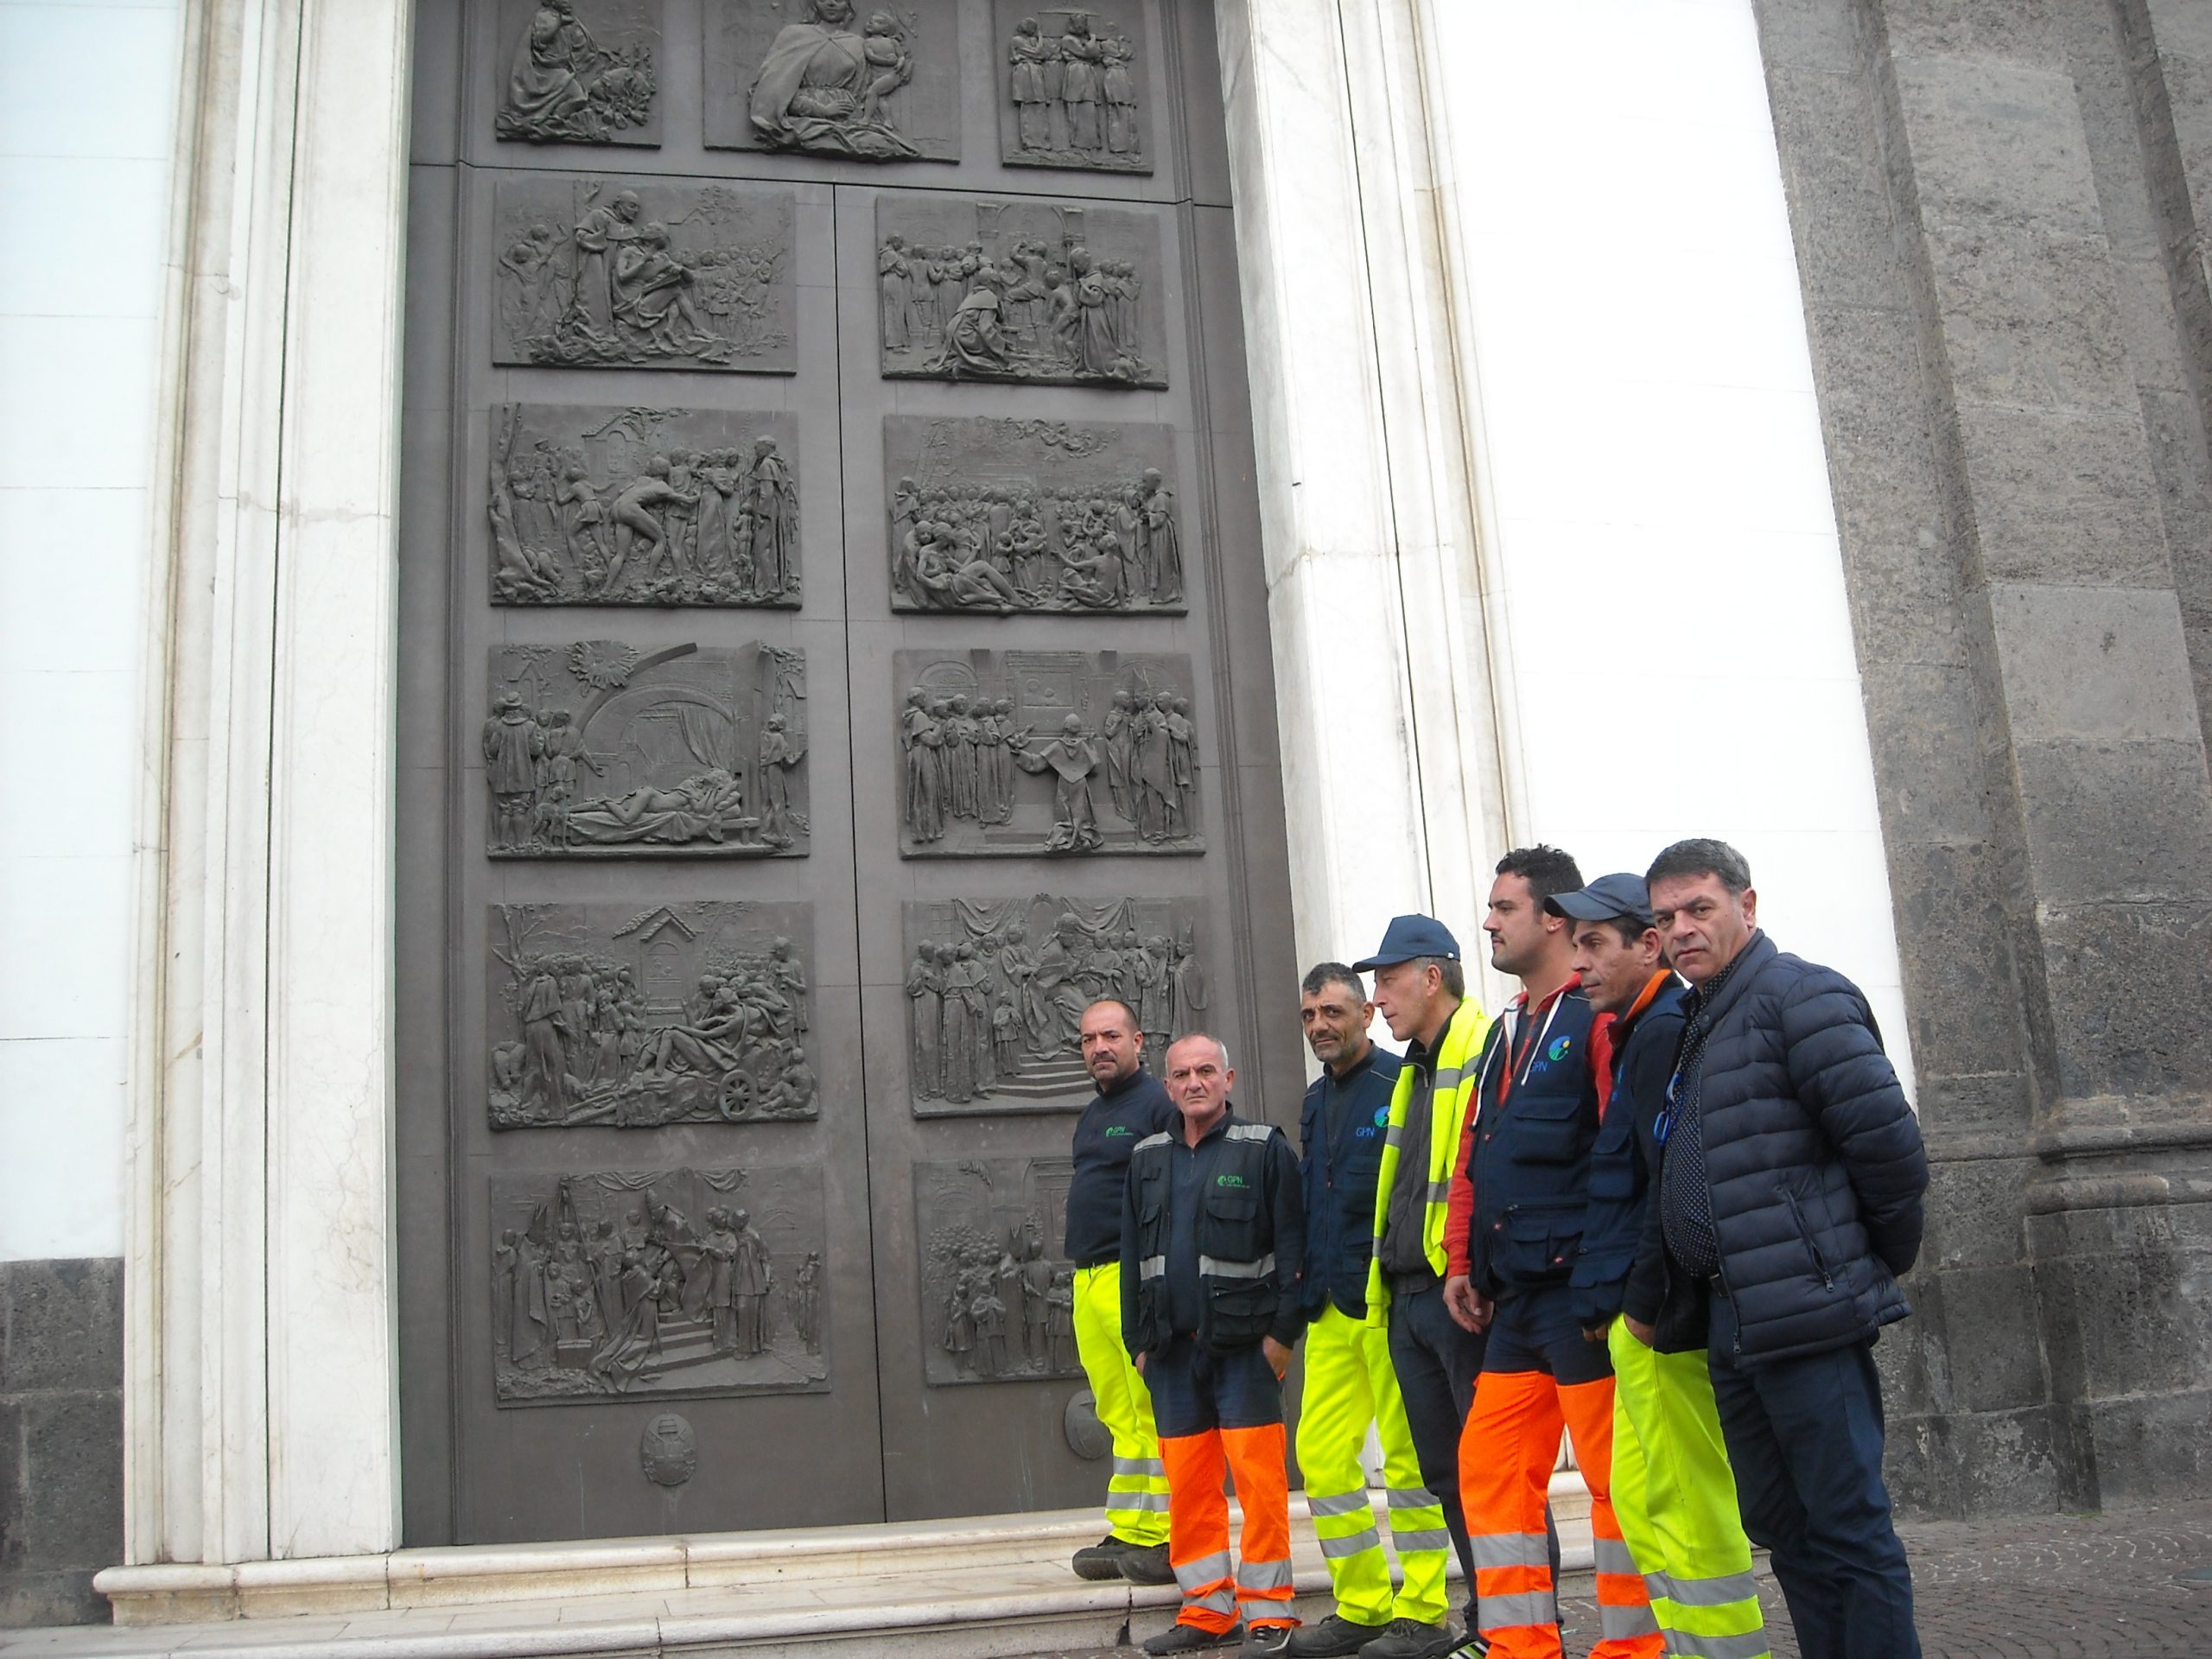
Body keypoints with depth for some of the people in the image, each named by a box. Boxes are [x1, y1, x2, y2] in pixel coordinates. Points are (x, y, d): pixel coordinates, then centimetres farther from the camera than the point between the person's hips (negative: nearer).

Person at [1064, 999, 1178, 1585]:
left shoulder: (1158, 1104, -6)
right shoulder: (1091, 1115, 21)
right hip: (1089, 1282, 9)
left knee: (1156, 1414, -7)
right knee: (1119, 1415, 10)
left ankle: (1165, 1539, -3)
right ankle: (1128, 1535, 15)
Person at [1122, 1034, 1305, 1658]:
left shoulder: (1263, 1149, -2)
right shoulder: (1147, 1158, 14)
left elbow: (1291, 1245, -5)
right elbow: (1133, 1253, 17)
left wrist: (1283, 1330, -11)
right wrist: (1139, 1339, 12)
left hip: (1244, 1345, -5)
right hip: (1173, 1348, 5)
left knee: (1258, 1477, -5)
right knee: (1187, 1482, 7)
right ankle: (1207, 1608, 17)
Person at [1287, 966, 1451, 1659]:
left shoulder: (1399, 1084, -8)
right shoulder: (1317, 1100, 17)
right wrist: (1307, 1278, 15)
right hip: (1331, 1307, 8)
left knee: (1407, 1456, -1)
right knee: (1321, 1453, 8)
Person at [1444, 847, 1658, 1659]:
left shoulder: (1597, 1015, -9)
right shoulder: (1508, 1030, 19)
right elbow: (1473, 1156, 21)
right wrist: (1463, 1261, 17)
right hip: (1516, 1294, 9)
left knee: (1617, 1475, -1)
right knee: (1490, 1466, 10)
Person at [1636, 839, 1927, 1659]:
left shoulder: (1799, 994, -9)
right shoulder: (1695, 1023, 18)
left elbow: (1887, 1138, -15)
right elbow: (1676, 1183, 21)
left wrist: (1886, 1255, -4)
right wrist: (1648, 1297, 17)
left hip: (1804, 1314, -9)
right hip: (1733, 1319, 9)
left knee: (1847, 1526, -3)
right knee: (1780, 1525, 14)